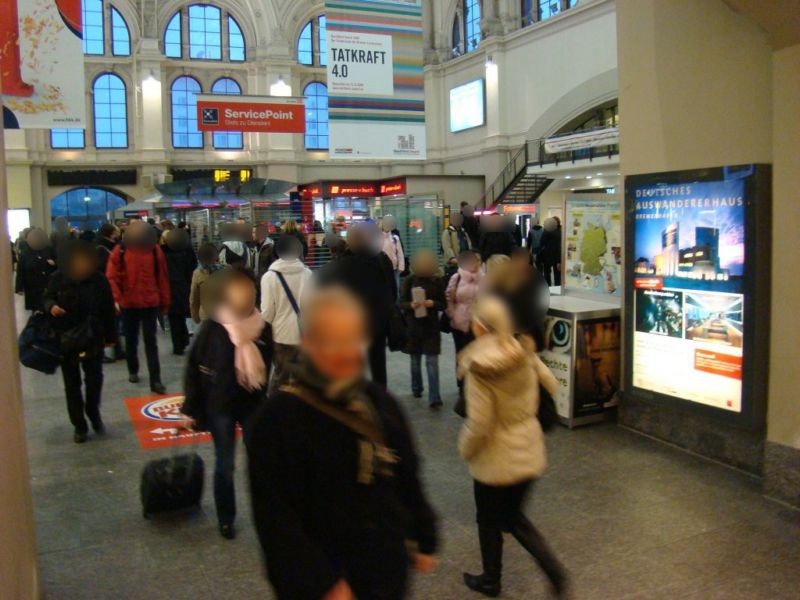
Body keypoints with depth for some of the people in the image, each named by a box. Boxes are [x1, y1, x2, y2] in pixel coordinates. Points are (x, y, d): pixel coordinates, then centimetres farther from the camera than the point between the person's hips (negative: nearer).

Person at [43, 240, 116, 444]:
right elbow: (47, 298, 7)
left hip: (93, 338, -1)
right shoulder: (57, 278, -6)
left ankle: (93, 412, 26)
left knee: (95, 379, -3)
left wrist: (110, 336, 3)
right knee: (72, 384, 8)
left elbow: (108, 309, 1)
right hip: (66, 339, 1)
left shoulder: (99, 279, -6)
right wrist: (51, 306, -19)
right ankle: (79, 426, 21)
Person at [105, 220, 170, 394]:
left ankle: (155, 381, -3)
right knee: (131, 340, 16)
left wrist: (165, 302, 3)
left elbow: (163, 277, 1)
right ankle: (133, 371, 35)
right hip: (128, 304, 1)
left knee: (151, 342, -1)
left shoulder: (155, 250, -3)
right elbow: (112, 277, -8)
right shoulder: (120, 251, -5)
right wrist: (115, 298, -21)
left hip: (151, 303, -1)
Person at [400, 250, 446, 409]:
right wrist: (411, 305, -26)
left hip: (431, 327, -1)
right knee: (415, 360, 16)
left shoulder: (437, 281, -5)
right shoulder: (409, 280, -5)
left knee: (432, 361, -6)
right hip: (413, 325, 1)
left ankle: (434, 398, -7)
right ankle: (416, 389, 37)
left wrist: (433, 303, -21)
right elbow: (401, 302, -4)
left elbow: (443, 304, 0)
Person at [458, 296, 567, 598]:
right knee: (514, 516, 24)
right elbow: (551, 385, 6)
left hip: (497, 459, -6)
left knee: (489, 522, 18)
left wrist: (465, 450, -3)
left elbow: (479, 424, -22)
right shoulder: (524, 353, -7)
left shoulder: (479, 369, -24)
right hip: (529, 451, 6)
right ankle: (554, 570, 14)